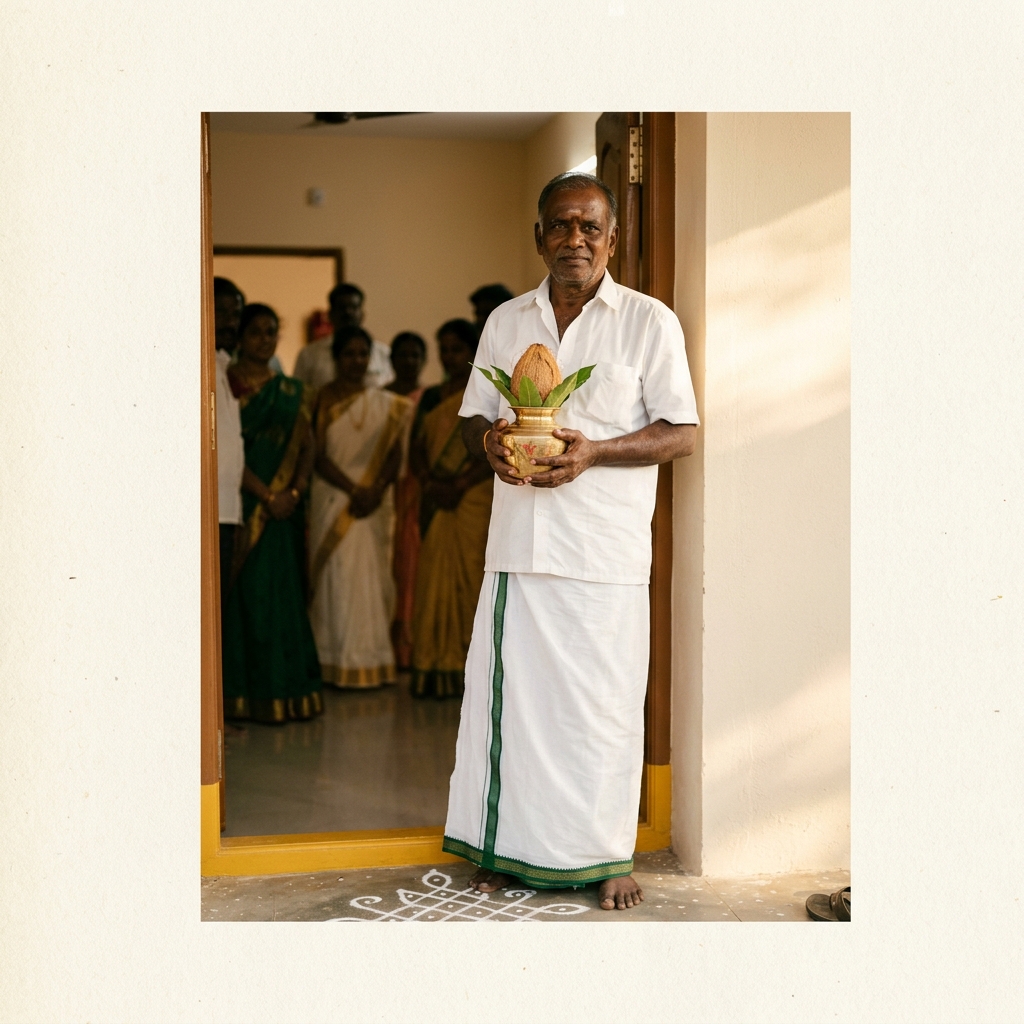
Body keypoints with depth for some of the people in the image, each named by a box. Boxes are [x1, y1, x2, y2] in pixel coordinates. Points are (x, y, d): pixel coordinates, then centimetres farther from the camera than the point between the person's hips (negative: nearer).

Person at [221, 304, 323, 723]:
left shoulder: (292, 392, 14)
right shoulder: (225, 384, -2)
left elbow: (306, 447, 10)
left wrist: (293, 492, -7)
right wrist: (265, 495, -15)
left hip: (284, 507, 4)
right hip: (241, 503, -4)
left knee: (284, 594, 5)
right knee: (246, 591, -4)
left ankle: (287, 692, 10)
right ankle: (247, 695, 1)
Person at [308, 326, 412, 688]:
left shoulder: (386, 404, 10)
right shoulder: (323, 400, 0)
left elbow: (395, 455, 4)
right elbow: (318, 456, -7)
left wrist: (376, 492, -12)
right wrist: (354, 490, -16)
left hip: (375, 503, 3)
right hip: (332, 498, -3)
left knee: (374, 579, 3)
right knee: (337, 575, -5)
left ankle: (373, 662, 10)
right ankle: (338, 663, -1)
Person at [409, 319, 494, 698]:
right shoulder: (431, 398, 17)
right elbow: (417, 449, 13)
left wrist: (459, 486, -15)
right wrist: (430, 482, -6)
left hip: (475, 500, -5)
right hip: (436, 502, 5)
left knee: (470, 577, -6)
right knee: (434, 579, 2)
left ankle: (468, 669, -3)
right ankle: (435, 669, 5)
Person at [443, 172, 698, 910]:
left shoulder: (650, 322, 1)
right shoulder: (506, 322, 14)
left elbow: (684, 433, -2)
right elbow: (473, 417, 18)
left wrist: (595, 451, -17)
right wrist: (489, 442, -6)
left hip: (606, 551, -4)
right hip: (518, 544, 4)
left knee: (603, 704, 1)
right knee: (510, 693, 6)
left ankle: (610, 855, 15)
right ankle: (511, 846, 20)